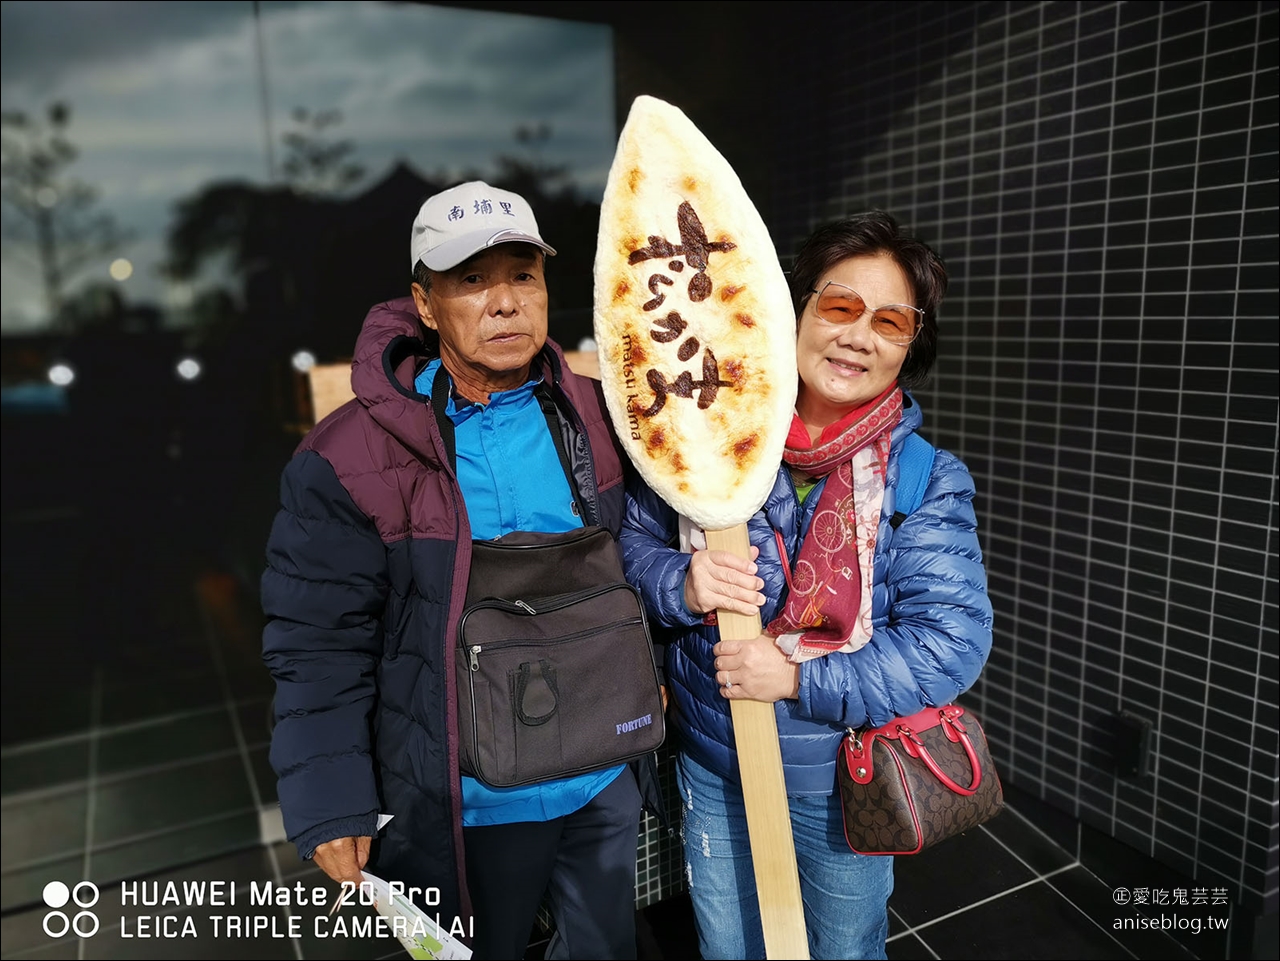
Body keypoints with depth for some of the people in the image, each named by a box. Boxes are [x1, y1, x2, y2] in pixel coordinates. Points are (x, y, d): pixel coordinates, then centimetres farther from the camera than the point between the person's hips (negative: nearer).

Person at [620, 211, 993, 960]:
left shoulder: (930, 482, -15)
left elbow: (953, 642, -20)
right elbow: (635, 539, -1)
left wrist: (800, 679, -27)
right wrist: (681, 587, -23)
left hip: (843, 784, -1)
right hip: (714, 769, 2)